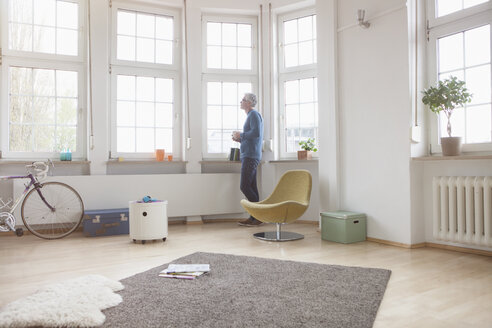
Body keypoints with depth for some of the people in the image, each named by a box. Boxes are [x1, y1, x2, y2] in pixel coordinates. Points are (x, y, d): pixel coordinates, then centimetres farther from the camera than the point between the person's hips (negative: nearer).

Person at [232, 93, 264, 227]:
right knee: (251, 188, 8)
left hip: (250, 156, -10)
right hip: (248, 156, 10)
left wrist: (241, 135, -10)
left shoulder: (254, 114, -7)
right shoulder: (250, 116, 24)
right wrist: (239, 139, 12)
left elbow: (256, 133, -22)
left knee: (245, 187, -12)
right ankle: (254, 216, 11)